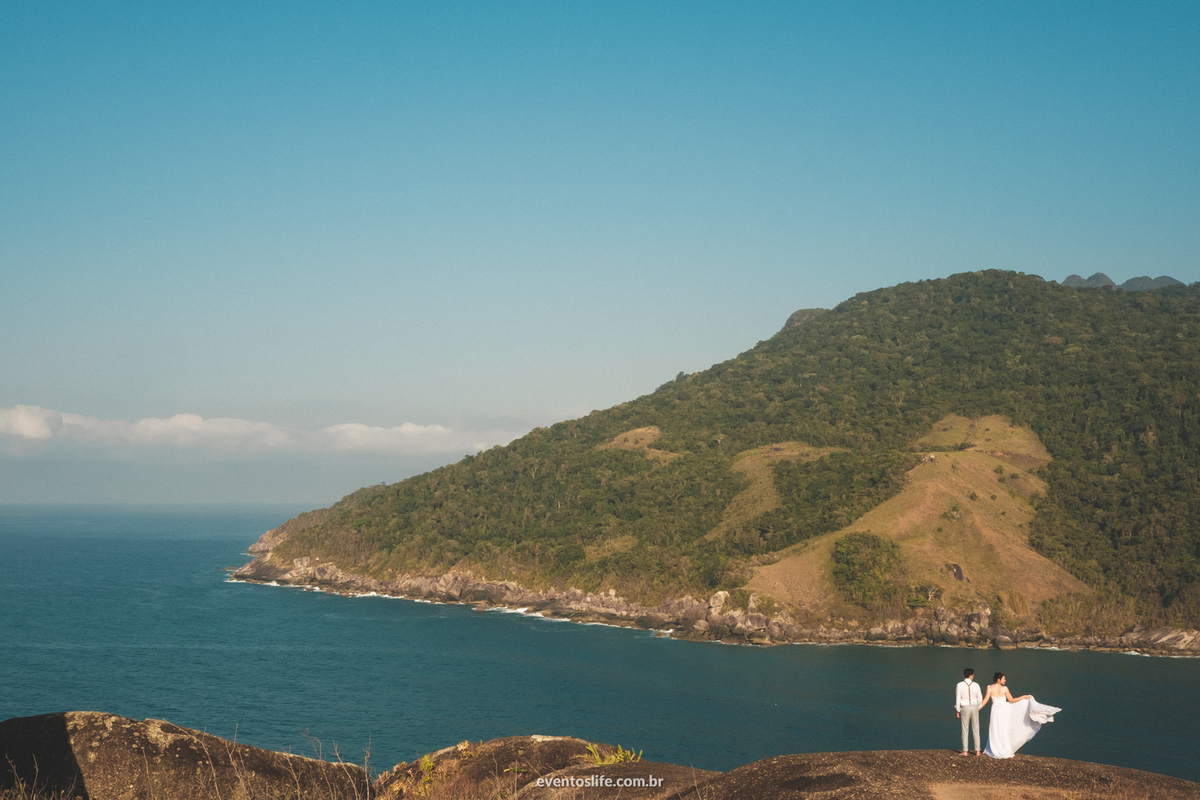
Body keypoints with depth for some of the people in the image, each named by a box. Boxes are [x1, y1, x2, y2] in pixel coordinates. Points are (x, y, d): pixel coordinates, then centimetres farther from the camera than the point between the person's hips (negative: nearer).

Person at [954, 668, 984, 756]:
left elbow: (958, 698, -5)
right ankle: (977, 751, 9)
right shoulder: (976, 685, -3)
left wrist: (957, 710, 4)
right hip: (974, 707, 2)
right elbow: (980, 698, 5)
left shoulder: (960, 685, -7)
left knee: (965, 730, 3)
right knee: (976, 730, 9)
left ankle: (965, 751, 3)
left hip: (965, 708, -2)